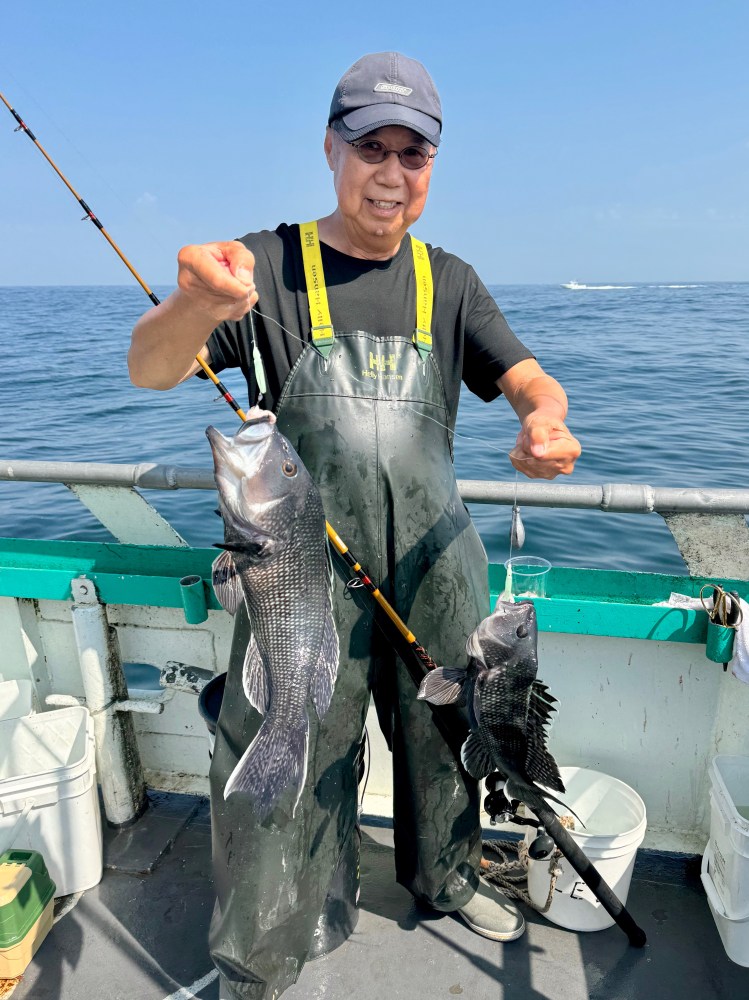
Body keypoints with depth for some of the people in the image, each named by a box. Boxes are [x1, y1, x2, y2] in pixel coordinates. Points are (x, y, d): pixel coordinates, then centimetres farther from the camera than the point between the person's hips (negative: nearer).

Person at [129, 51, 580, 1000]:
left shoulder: (448, 282, 9)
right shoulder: (270, 262, -4)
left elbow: (528, 379, 0)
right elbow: (150, 370, -15)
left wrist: (546, 420, -25)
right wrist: (195, 305, -40)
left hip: (435, 563, 4)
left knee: (446, 737, 20)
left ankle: (446, 876, 49)